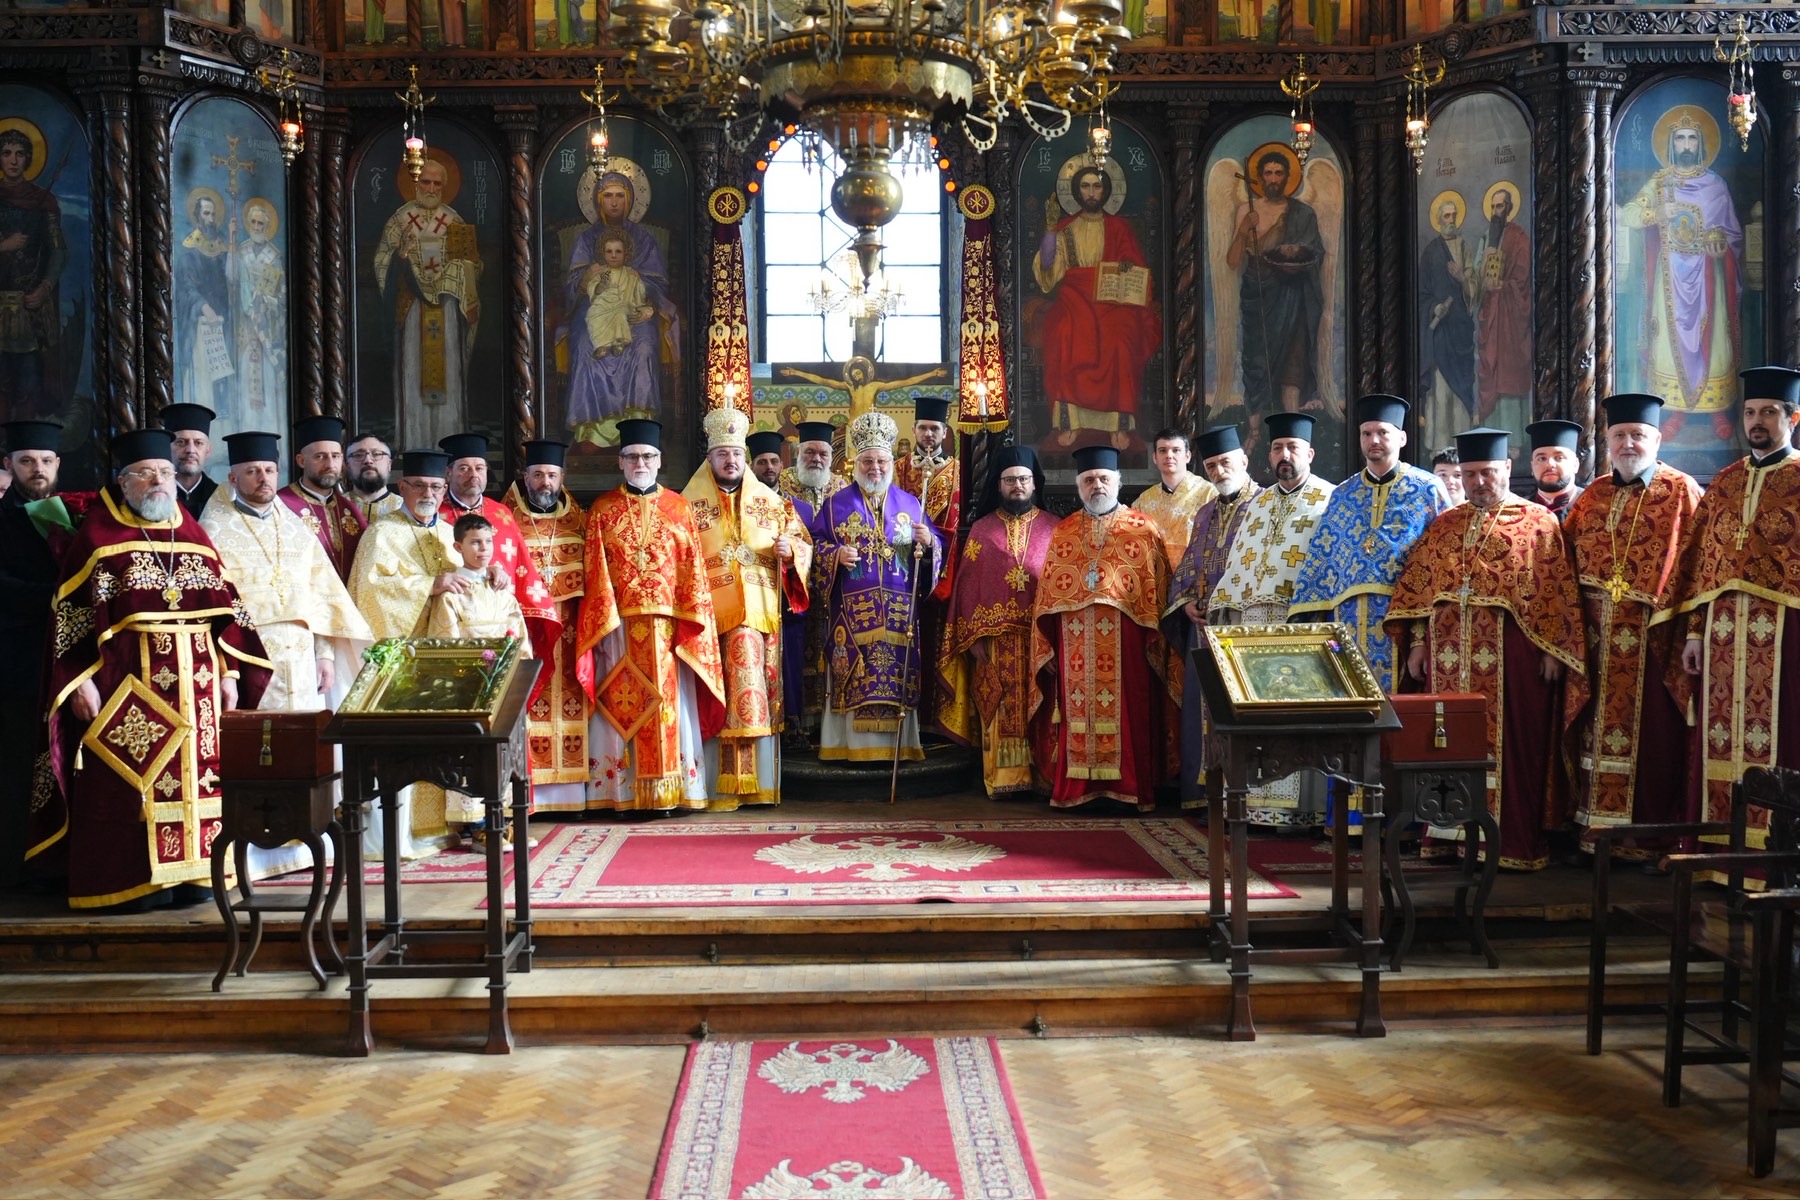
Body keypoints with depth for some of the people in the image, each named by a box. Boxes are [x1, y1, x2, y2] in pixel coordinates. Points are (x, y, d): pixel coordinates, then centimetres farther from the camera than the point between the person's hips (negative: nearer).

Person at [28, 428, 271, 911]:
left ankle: (191, 873, 11)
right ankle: (134, 880, 4)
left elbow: (228, 612, 13)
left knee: (195, 776, 4)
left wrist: (229, 673, 6)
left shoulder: (195, 539, 13)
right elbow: (70, 615, -3)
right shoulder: (98, 538, 1)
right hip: (128, 684, -4)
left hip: (196, 682, 4)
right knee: (131, 778, -3)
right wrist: (79, 680, -11)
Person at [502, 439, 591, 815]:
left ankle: (570, 790, 6)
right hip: (523, 626, -3)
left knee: (569, 701, 2)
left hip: (569, 630, 3)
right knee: (527, 707, -7)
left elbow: (591, 575, 13)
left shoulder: (578, 519, 12)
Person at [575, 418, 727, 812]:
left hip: (667, 624, 1)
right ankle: (624, 794, 5)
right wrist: (603, 624, -8)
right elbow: (595, 572, 2)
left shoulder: (678, 507, 10)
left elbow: (692, 568, 5)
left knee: (668, 700, 1)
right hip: (618, 623, -1)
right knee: (622, 704, 0)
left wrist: (690, 621, -4)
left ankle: (667, 791, 6)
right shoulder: (602, 510, 8)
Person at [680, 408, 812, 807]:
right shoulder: (688, 504, 7)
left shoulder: (769, 501, 14)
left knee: (758, 691, 0)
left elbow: (802, 542, 15)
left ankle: (757, 781, 6)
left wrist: (789, 549, -6)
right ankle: (722, 785, -3)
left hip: (760, 613, 2)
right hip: (710, 615, -2)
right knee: (719, 699, -6)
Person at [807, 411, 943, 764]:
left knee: (897, 675, 0)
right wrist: (835, 555, -15)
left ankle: (894, 745, 5)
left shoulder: (910, 504, 13)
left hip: (900, 610, 2)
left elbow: (935, 550, 13)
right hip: (851, 610, -2)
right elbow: (814, 545, 4)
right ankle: (852, 745, 0)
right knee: (853, 675, -5)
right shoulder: (836, 504, 9)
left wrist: (928, 543, -9)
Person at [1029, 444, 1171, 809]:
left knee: (1125, 712, -1)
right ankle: (1076, 787, 9)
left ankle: (1129, 786, 5)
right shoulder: (1062, 532, 13)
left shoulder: (1142, 530, 5)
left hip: (1125, 645, -2)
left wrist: (1154, 642, -6)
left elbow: (1156, 590, 1)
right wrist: (1048, 646, 5)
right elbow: (1047, 595, 11)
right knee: (1077, 713, 3)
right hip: (1074, 647, 3)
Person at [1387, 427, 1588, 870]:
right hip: (1450, 655, 4)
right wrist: (1417, 643, 6)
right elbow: (1417, 584, 13)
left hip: (1511, 656, -4)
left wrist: (1552, 649, -9)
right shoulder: (1445, 525, 14)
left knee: (1510, 746, -1)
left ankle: (1512, 841, 5)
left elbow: (1557, 589, -2)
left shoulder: (1537, 522, 2)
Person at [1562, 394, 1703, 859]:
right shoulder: (1594, 495, 14)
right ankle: (1596, 826, 14)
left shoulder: (1680, 491, 0)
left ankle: (1657, 836, 6)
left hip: (1653, 639, -4)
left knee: (1654, 738, -1)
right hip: (1599, 641, 4)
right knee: (1599, 731, 7)